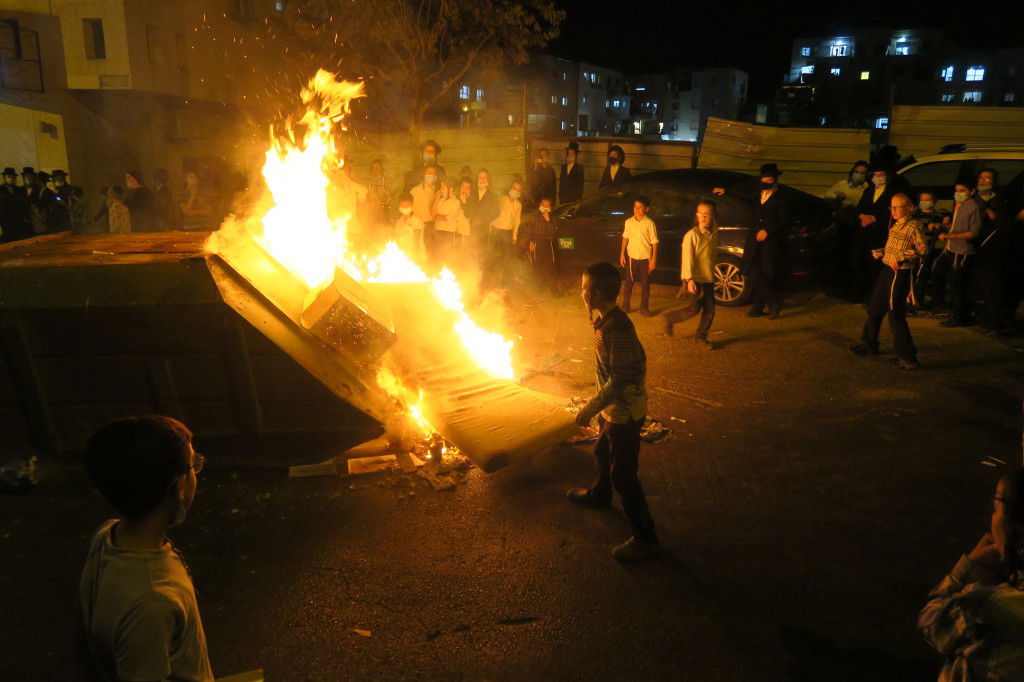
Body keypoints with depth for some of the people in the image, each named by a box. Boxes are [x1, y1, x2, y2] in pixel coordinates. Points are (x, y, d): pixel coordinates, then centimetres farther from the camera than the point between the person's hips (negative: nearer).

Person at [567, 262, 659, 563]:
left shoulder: (617, 329, -29)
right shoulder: (609, 320, 1)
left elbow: (620, 379, -28)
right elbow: (638, 360, 11)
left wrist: (592, 407, -20)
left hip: (625, 412, -10)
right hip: (614, 408, 10)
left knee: (623, 475, 0)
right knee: (603, 452, 31)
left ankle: (645, 538, 13)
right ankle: (599, 494, 57)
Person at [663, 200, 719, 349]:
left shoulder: (714, 234, 9)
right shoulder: (692, 234, -11)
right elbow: (687, 258, -16)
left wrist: (712, 274, 17)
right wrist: (689, 279, -23)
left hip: (708, 279, 6)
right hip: (694, 279, -6)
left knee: (709, 310, 4)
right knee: (695, 308, -11)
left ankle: (700, 338, 19)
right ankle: (670, 318, 12)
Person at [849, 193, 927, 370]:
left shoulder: (914, 226, -11)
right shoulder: (895, 225, 14)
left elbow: (922, 248, -20)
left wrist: (899, 257, -23)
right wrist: (880, 253, 4)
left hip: (900, 274, -9)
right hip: (888, 271, 9)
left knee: (896, 315, -6)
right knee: (875, 307, 19)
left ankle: (908, 358, 2)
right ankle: (869, 344, 36)